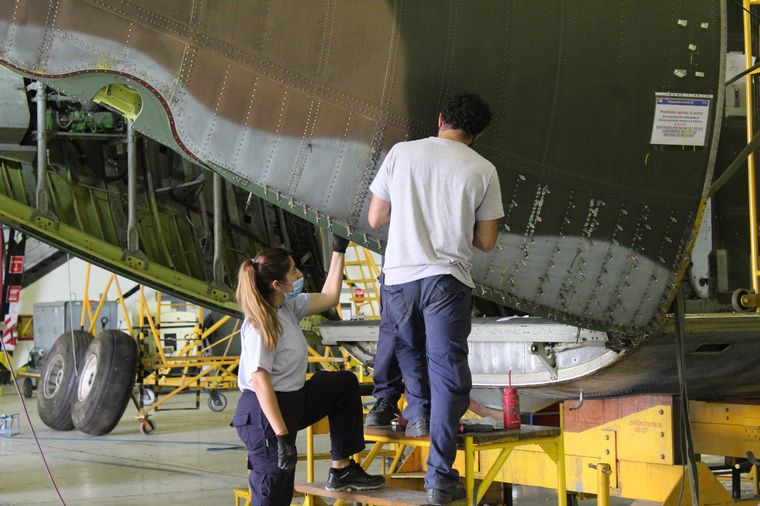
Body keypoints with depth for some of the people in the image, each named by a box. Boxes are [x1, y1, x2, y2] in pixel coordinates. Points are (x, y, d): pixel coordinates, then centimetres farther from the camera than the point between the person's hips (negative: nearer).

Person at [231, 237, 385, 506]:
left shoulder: (287, 305, 5)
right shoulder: (260, 325, -22)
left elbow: (328, 298, 20)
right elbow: (260, 382, -28)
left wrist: (339, 251, 18)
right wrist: (282, 436, -31)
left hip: (293, 401, 10)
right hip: (265, 414, -10)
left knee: (345, 383, 20)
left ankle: (341, 470, 20)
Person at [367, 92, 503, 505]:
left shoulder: (401, 153, 5)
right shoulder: (483, 170, 4)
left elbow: (375, 218, 10)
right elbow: (487, 242, 7)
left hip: (399, 276, 1)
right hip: (447, 280, -1)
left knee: (406, 347, 31)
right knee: (447, 371, 3)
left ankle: (417, 409, 15)